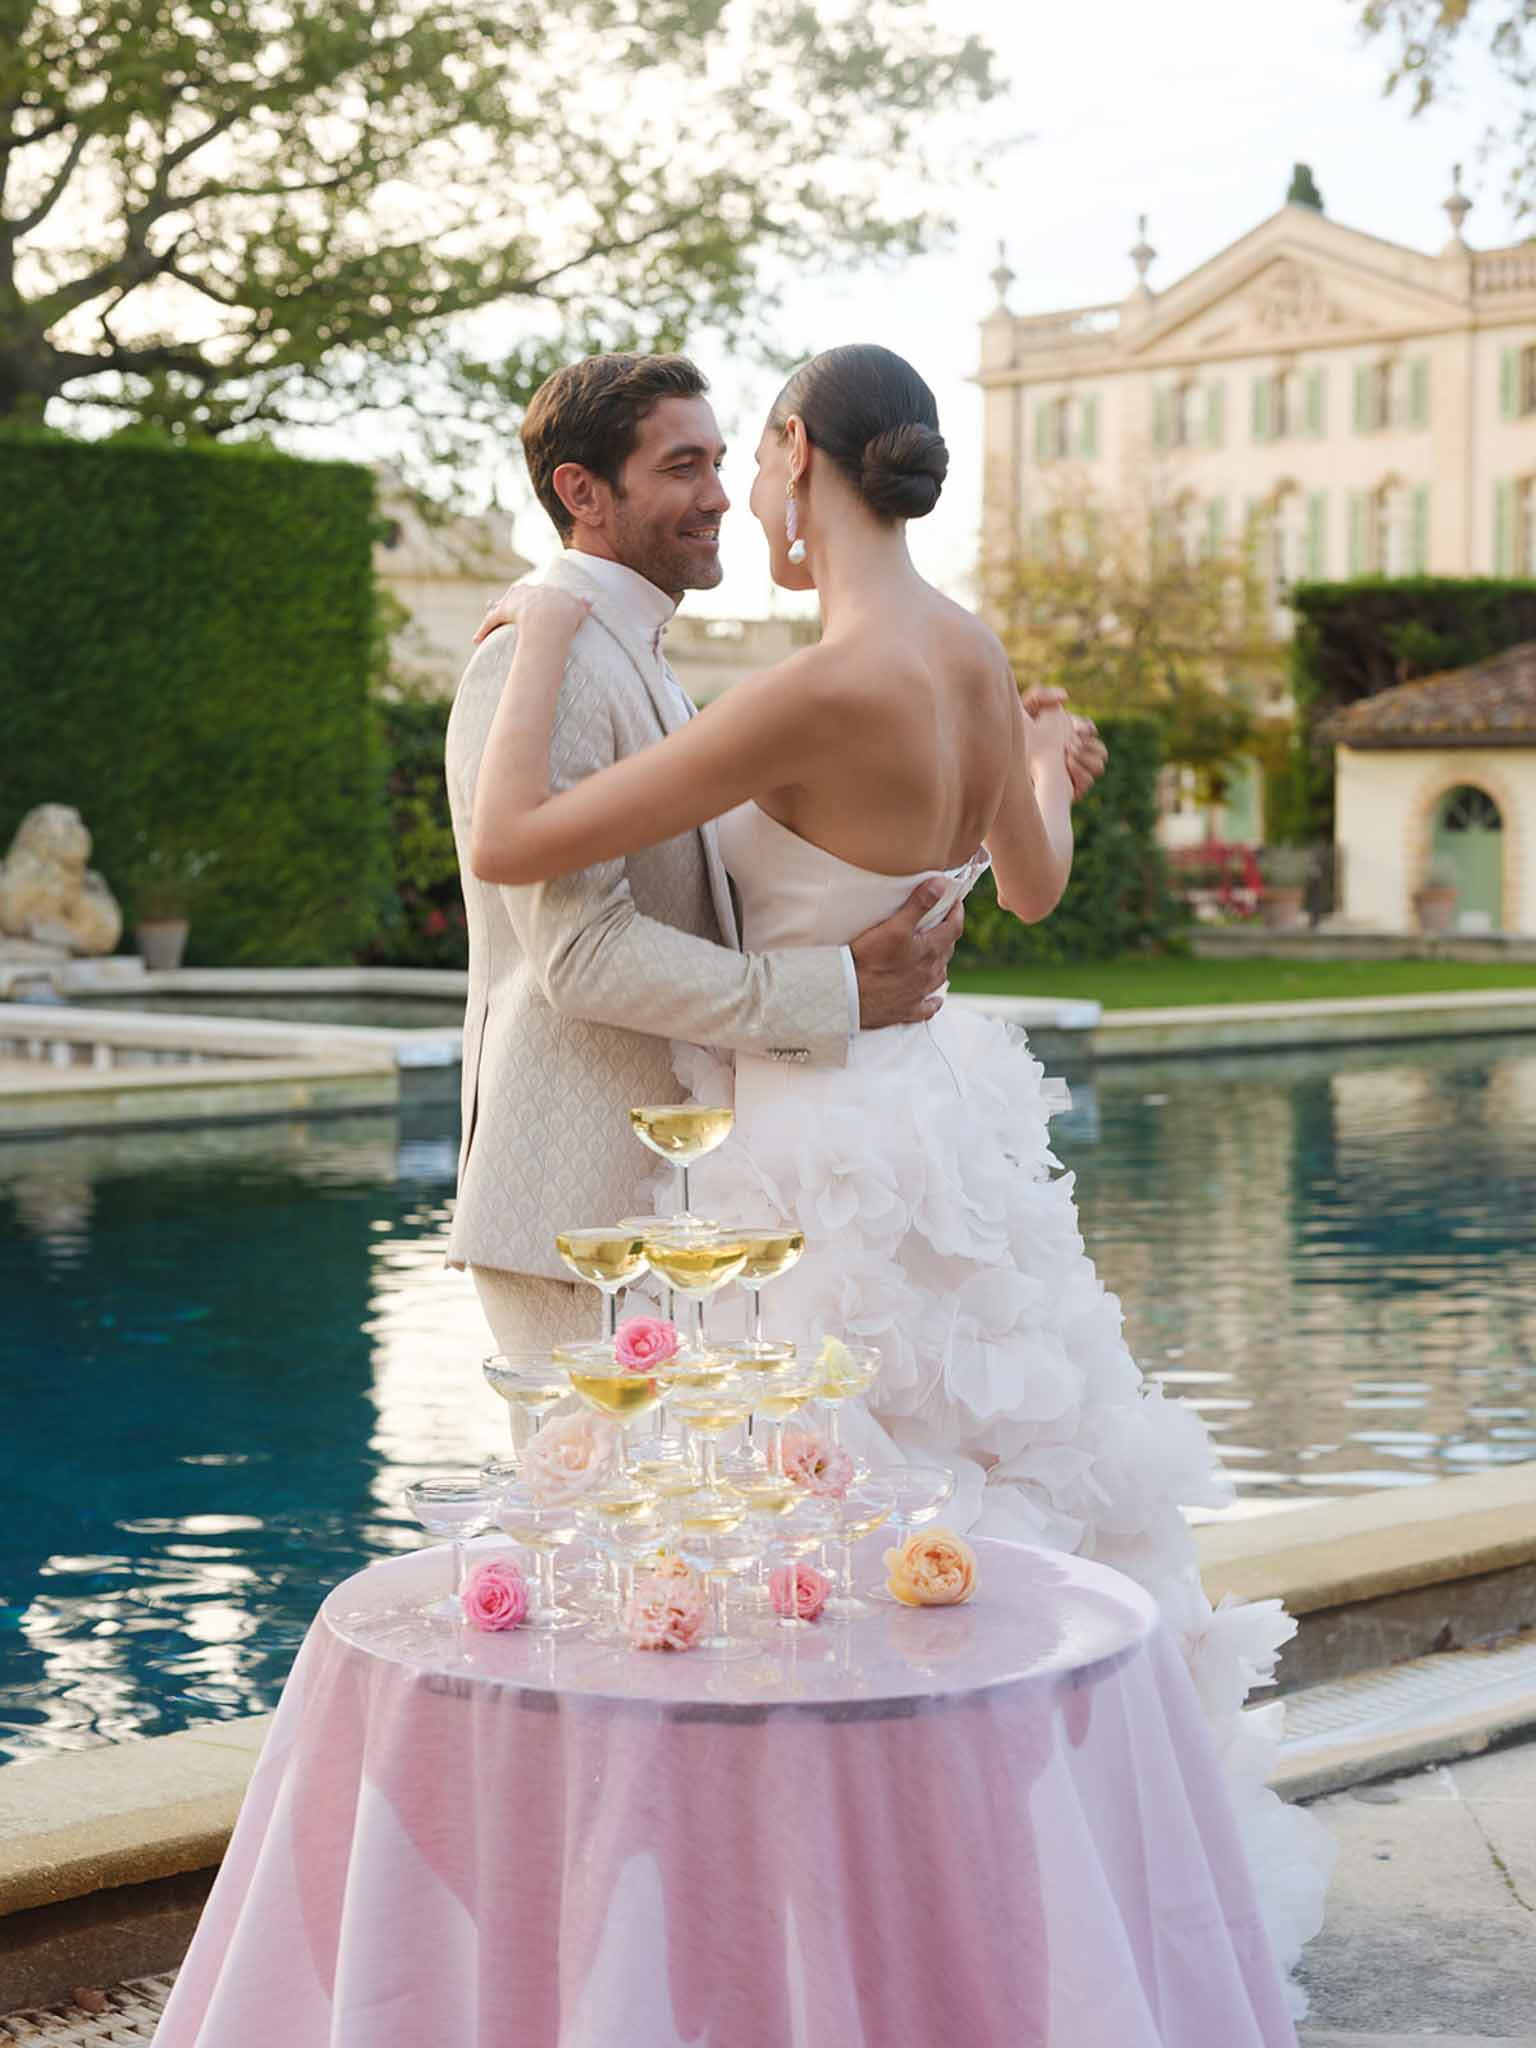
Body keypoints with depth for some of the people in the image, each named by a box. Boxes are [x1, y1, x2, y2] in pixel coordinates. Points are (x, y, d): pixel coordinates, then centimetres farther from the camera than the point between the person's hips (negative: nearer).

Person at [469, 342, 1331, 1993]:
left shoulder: (824, 690, -27)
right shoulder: (968, 650, -2)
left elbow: (509, 846, -27)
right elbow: (1034, 885, 16)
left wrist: (544, 641, -12)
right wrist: (1050, 767, 37)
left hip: (833, 1156, -9)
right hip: (929, 1102, 9)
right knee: (993, 1496, 23)